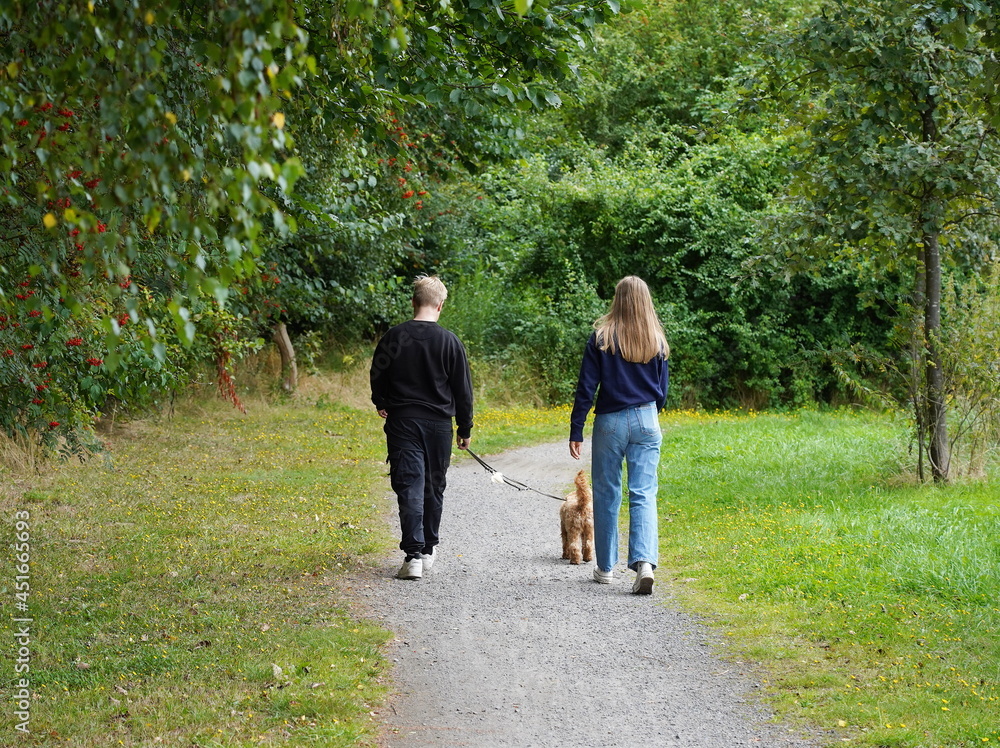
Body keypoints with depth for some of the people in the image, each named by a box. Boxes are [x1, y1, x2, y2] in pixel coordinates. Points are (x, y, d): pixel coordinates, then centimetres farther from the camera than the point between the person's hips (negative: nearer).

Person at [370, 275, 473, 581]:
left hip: (402, 421, 0)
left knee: (409, 487, -4)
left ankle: (414, 554, -16)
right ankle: (428, 549, 27)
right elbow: (463, 389, 0)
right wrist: (465, 429, 11)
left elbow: (377, 376, 8)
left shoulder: (394, 337, -3)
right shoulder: (450, 341, -6)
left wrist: (382, 404, 28)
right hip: (438, 423, 0)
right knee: (434, 487, 15)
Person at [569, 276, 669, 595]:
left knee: (606, 494, 10)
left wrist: (576, 431, -2)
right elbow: (662, 388, 11)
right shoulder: (656, 340, 3)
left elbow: (586, 387, -6)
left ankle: (605, 567, 19)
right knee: (644, 494, -1)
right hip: (646, 422, 2)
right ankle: (644, 561, -20)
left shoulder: (602, 337, -5)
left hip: (610, 422, -2)